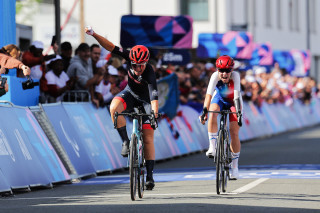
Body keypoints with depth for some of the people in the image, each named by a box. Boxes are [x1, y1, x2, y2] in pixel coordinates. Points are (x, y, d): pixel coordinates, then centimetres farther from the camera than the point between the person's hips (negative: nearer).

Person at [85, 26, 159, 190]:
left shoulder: (149, 73, -36)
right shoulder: (131, 57, -24)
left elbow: (154, 95, -47)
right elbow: (111, 47, -24)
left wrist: (154, 113, -62)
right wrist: (94, 34, -34)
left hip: (146, 101, -3)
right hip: (130, 94, 3)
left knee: (148, 139, -5)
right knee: (114, 107, -32)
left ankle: (150, 175, 4)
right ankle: (125, 141, -19)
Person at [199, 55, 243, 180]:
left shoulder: (235, 76, -33)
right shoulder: (215, 76, -31)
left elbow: (237, 95, -42)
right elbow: (209, 94, -40)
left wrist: (239, 112, -53)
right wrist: (205, 110, -53)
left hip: (233, 102, -1)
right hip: (219, 99, 1)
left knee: (234, 133, -7)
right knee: (212, 114, -34)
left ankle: (234, 166, 5)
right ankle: (212, 147, -28)